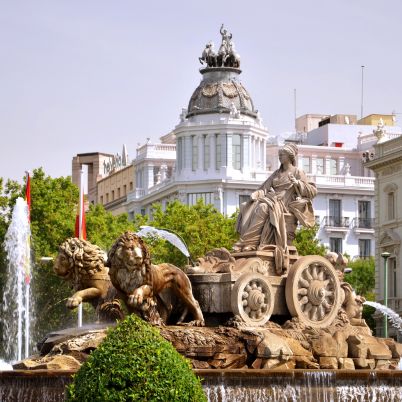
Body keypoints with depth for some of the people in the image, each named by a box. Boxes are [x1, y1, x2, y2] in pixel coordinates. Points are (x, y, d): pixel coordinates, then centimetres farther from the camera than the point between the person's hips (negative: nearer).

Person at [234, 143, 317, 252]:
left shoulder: (298, 173, 8)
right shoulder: (277, 173, 24)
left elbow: (313, 192, 1)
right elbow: (265, 187, 16)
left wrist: (297, 183, -12)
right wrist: (256, 194, -5)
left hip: (284, 207, -6)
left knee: (263, 207, -34)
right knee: (248, 208, -20)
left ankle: (248, 242, -36)